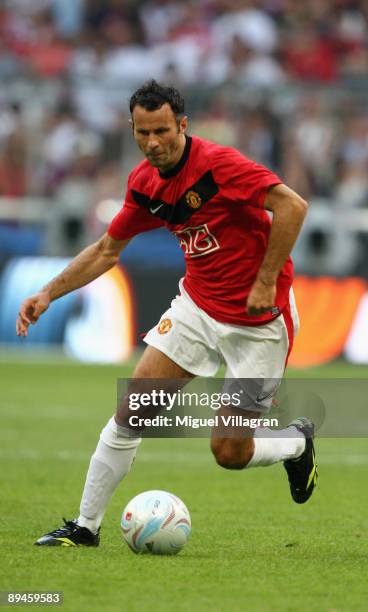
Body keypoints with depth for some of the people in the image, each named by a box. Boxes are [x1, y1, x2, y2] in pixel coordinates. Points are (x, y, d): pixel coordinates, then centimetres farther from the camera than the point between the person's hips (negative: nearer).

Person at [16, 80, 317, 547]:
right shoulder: (144, 183, 0)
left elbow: (292, 206, -27)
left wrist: (265, 282, -26)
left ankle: (297, 442, 29)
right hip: (197, 306, 6)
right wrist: (49, 293, 5)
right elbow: (107, 249, 13)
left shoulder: (217, 164, -22)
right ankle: (86, 527, 9)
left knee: (228, 452, -3)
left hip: (257, 318, -6)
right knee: (131, 411, -3)